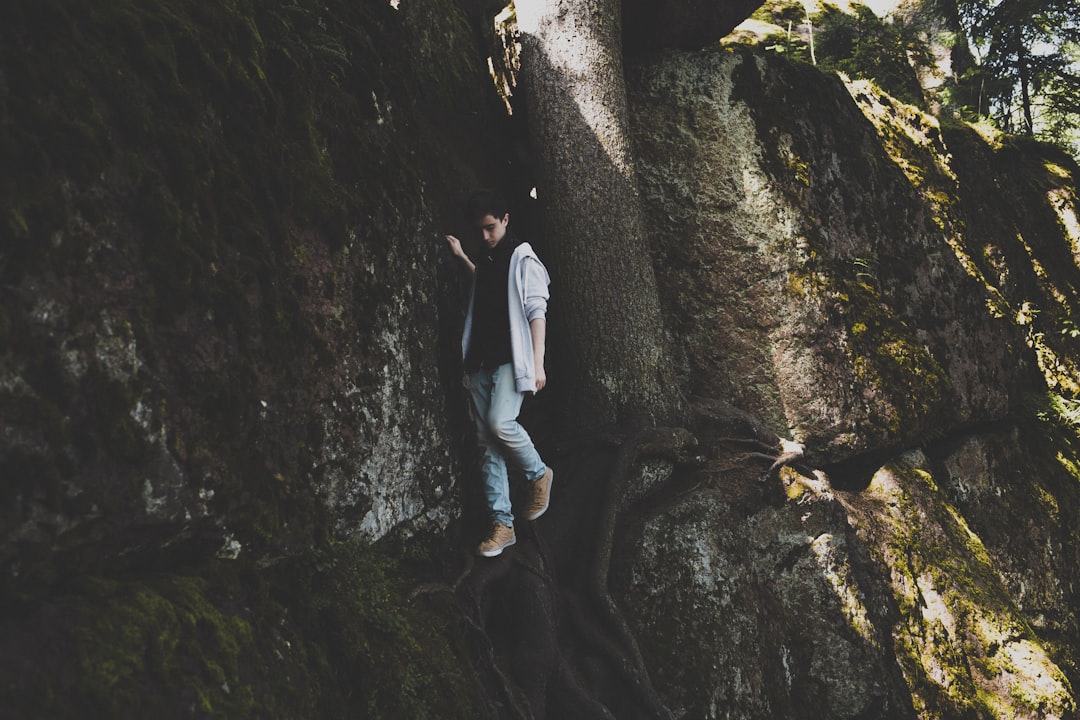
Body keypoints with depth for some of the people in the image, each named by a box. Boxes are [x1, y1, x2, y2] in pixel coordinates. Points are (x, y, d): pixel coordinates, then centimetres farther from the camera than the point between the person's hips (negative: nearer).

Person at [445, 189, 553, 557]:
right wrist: (461, 257, 37)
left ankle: (539, 474, 4)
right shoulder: (485, 260, 17)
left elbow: (536, 312, -10)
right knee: (488, 444, 2)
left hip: (511, 360, -7)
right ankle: (502, 524, 4)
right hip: (481, 362, 7)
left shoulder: (523, 259, -4)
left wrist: (538, 364, -17)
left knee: (500, 423, -25)